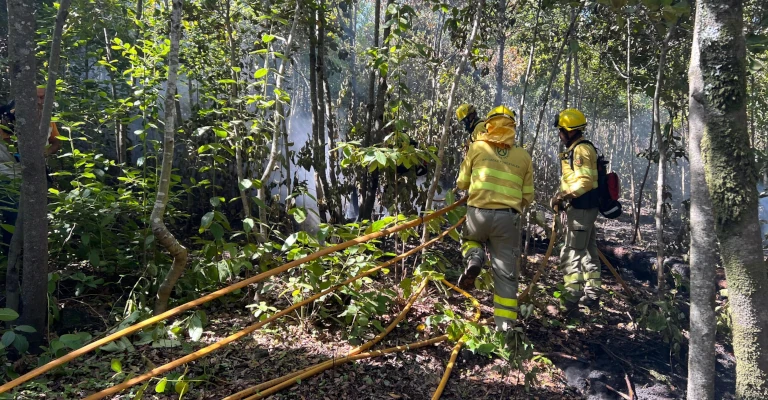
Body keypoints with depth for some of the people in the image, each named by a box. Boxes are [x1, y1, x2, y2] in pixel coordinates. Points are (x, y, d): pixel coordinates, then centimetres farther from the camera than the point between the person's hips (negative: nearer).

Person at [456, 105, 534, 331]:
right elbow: (528, 197, 11)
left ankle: (474, 260, 0)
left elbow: (462, 184, 12)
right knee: (506, 274, 10)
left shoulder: (477, 147, 6)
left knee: (469, 239, 32)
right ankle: (504, 326, 10)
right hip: (508, 218, 1)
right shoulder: (523, 156, 10)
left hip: (478, 213, 0)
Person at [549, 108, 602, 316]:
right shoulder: (577, 149, 17)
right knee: (588, 252, 16)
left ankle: (571, 299, -6)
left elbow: (584, 181, -26)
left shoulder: (581, 149, -16)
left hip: (581, 209, -11)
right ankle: (592, 296, 26)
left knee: (571, 254, -9)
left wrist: (562, 196, -24)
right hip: (584, 208, 11)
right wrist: (562, 197, 13)